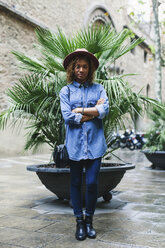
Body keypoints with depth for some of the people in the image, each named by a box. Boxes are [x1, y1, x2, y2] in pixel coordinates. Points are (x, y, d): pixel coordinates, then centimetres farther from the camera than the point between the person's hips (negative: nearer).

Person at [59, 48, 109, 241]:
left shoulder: (98, 88, 10)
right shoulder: (66, 91, 7)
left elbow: (104, 111, -7)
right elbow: (67, 117, -8)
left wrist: (80, 110, -6)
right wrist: (94, 111, -6)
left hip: (94, 143, 0)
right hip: (75, 143, 0)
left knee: (92, 183, -2)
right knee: (76, 183, 6)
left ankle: (89, 220, 18)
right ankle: (79, 221, 22)